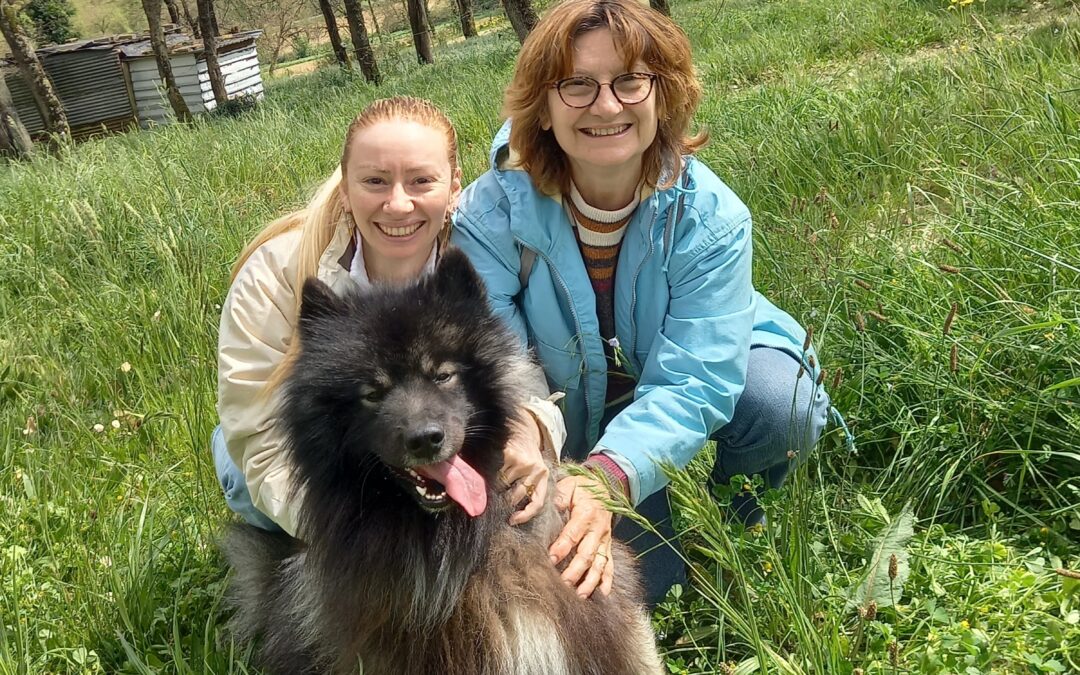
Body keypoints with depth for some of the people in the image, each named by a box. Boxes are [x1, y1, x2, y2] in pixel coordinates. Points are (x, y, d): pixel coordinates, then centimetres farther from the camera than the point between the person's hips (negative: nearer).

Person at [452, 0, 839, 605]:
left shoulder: (711, 217, -28)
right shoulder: (492, 213, -27)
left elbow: (690, 383, -36)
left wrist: (607, 479, -55)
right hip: (574, 403, 0)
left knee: (781, 405, -32)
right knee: (638, 585, -10)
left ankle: (734, 506, 2)